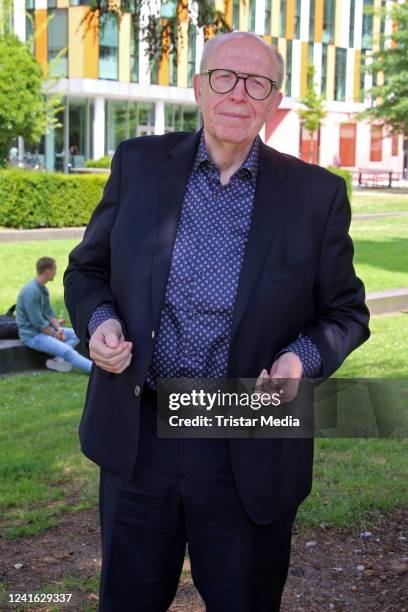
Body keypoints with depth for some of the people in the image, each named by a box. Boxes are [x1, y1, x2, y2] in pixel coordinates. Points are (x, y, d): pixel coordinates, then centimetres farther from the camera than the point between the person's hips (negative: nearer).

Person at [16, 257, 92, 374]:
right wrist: (54, 335, -12)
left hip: (44, 329, 10)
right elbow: (37, 322, -23)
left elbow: (49, 312, 13)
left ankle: (58, 360, -12)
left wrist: (59, 329, -3)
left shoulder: (43, 289, 9)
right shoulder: (31, 291, -22)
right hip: (32, 335, -10)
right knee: (67, 351, -22)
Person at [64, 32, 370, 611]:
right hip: (137, 436, 2)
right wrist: (98, 320, -12)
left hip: (251, 451, -1)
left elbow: (346, 311, 3)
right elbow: (87, 269, 9)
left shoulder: (317, 194, -4)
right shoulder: (139, 163, 0)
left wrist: (303, 357, -17)